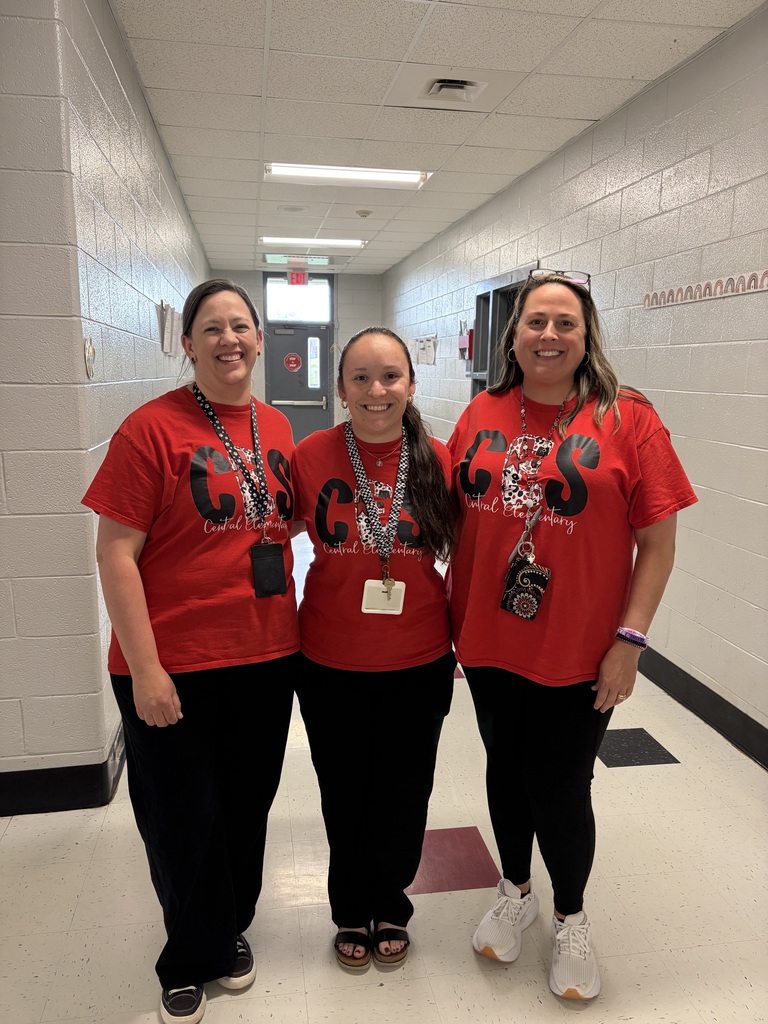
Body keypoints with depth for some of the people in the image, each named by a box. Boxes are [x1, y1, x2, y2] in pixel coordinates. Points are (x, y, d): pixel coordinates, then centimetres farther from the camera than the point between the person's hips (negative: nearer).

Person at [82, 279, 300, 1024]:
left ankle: (232, 928, 48)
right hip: (174, 665, -4)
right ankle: (192, 960, 41)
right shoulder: (151, 427, -13)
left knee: (248, 804, 20)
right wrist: (144, 669, -16)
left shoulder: (275, 427, 5)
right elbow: (116, 553, -14)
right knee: (182, 818, 14)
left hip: (265, 656, 5)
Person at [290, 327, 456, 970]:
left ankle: (391, 910, 45)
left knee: (403, 794, 17)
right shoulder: (312, 455, -9)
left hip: (420, 662, 1)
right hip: (331, 662, 0)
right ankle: (352, 914, 44)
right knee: (345, 795, 17)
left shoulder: (439, 460, -7)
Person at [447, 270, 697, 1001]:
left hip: (578, 654, -3)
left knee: (560, 788, 10)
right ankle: (514, 892, 47)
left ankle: (570, 920, 40)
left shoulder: (627, 419, -9)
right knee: (506, 770, 20)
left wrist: (630, 640, -11)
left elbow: (658, 541, -8)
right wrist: (450, 614, 6)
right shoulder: (482, 416, 1)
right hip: (488, 644, 3)